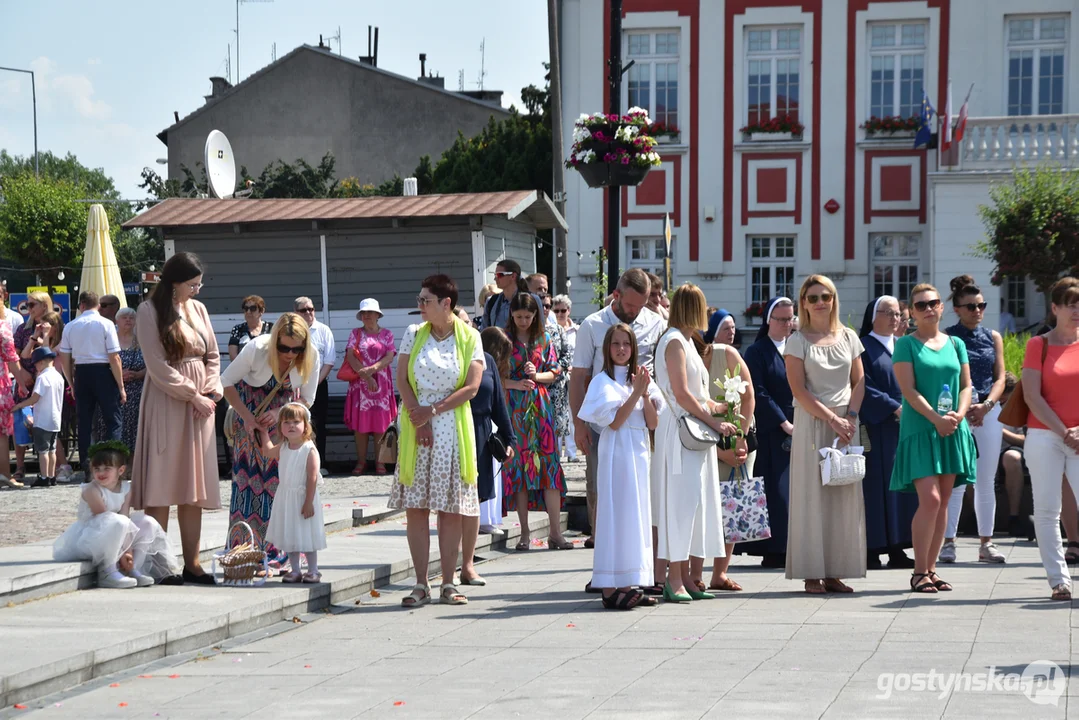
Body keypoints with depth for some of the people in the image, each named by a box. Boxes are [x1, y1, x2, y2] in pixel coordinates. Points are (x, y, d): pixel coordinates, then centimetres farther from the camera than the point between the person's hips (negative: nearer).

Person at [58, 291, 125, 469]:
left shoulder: (70, 326, 5)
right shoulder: (106, 324, -5)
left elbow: (64, 359, 6)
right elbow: (114, 358, -9)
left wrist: (72, 384, 17)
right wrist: (121, 387, -5)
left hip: (81, 374, 4)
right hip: (103, 373, -4)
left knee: (84, 422, 11)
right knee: (113, 421, 2)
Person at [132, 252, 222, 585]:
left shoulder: (198, 309, 11)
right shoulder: (150, 312, -6)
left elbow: (213, 356, 13)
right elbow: (158, 366, -11)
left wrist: (210, 392, -2)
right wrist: (192, 396, -12)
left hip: (200, 404, 6)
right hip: (166, 404, -6)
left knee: (194, 483, 5)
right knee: (161, 482, -6)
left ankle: (191, 563, 7)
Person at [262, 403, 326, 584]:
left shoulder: (309, 450, -16)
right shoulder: (283, 447, 3)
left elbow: (312, 478, -18)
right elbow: (268, 451, 25)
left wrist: (308, 502, -20)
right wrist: (263, 432, 22)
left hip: (303, 497, -6)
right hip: (285, 498, 6)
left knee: (306, 535, 2)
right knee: (289, 536, 9)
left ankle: (313, 571, 15)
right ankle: (295, 571, 19)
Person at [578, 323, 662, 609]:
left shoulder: (638, 379, 13)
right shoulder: (603, 381, -4)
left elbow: (653, 423, 6)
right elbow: (614, 421, -14)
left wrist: (645, 394, -8)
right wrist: (636, 393, -15)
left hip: (639, 452, 7)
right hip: (616, 452, -7)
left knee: (636, 516, 6)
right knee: (616, 516, -8)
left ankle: (626, 586, 11)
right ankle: (610, 589, -8)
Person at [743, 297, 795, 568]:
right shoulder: (757, 352, -2)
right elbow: (758, 393, -9)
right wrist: (784, 423, -13)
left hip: (799, 428, 5)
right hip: (772, 431, -5)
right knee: (776, 489, -8)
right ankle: (774, 551, -6)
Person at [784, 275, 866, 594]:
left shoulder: (848, 337, 11)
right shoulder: (797, 341, 0)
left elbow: (859, 382, 11)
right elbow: (799, 390, -7)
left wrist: (850, 416, -5)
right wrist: (832, 419, -13)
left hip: (845, 425, 4)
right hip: (811, 424, -4)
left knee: (845, 497, 1)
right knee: (812, 495, -4)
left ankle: (835, 571, 6)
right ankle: (812, 574, -2)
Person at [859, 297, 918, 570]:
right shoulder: (864, 348, -3)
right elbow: (865, 389, -12)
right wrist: (895, 408, -17)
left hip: (905, 426, 6)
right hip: (877, 428, -6)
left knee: (902, 485, 4)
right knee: (877, 485, -6)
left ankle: (897, 549, 7)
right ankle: (872, 550, -4)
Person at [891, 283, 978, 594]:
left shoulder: (956, 344, 13)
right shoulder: (906, 344, 0)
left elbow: (966, 385, 11)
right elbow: (909, 390, -8)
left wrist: (958, 415, -8)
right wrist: (936, 419, -18)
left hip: (953, 431, 5)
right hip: (920, 429, -5)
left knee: (943, 502, 5)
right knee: (930, 499, -14)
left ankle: (931, 568, 12)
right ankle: (919, 571, -6)